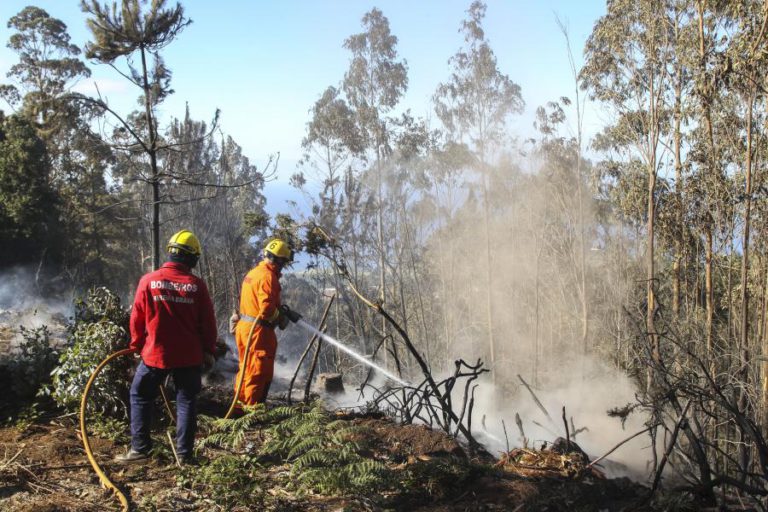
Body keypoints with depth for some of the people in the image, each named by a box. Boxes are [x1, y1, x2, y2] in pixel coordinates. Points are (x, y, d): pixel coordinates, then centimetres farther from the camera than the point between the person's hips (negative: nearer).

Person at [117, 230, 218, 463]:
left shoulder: (149, 280, -7)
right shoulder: (197, 285, -6)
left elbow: (137, 318, 1)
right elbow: (208, 322, -1)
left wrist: (137, 345, 16)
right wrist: (208, 351, 11)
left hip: (155, 353, 0)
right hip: (189, 355, 1)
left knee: (140, 396, 16)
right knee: (186, 401, 11)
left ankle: (140, 448, 15)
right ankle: (184, 452, 12)